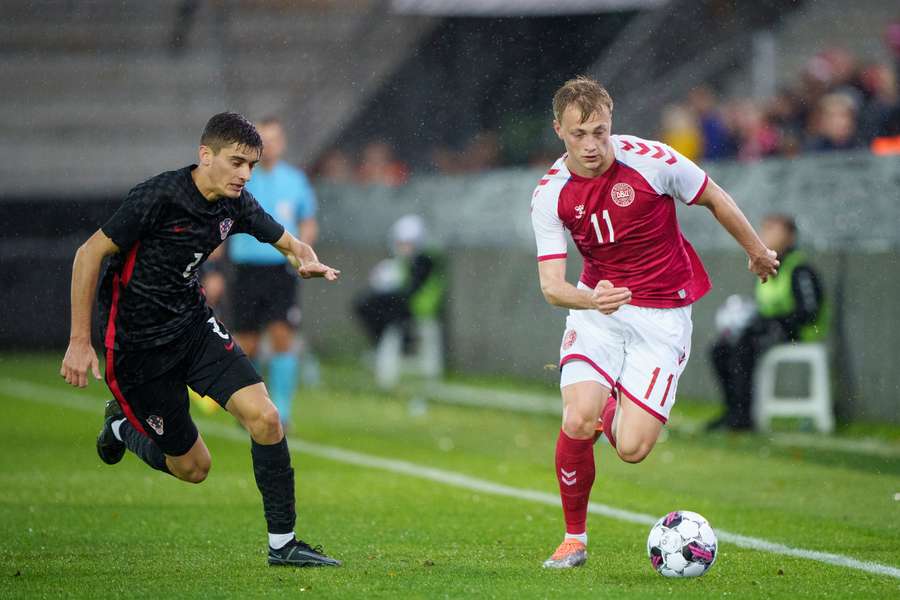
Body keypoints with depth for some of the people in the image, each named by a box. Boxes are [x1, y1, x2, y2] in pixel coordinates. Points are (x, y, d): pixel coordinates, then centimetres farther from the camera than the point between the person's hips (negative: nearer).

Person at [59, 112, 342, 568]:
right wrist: (80, 342, -19)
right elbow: (89, 254, -17)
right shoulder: (159, 197, -23)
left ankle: (282, 543, -4)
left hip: (194, 325, 6)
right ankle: (122, 425, 35)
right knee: (193, 468, 4)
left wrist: (307, 261, -15)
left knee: (265, 417, -15)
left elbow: (291, 245, 12)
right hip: (137, 344, -6)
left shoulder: (236, 204, -3)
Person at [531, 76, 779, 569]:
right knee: (577, 422, -22)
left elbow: (715, 198, 2)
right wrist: (589, 299, -37)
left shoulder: (651, 160, -16)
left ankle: (611, 411, 26)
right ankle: (574, 538, 2)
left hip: (662, 314, -2)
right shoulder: (550, 195, -10)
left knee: (631, 449, -14)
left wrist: (757, 252, 16)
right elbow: (551, 285, -14)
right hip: (596, 308, 2)